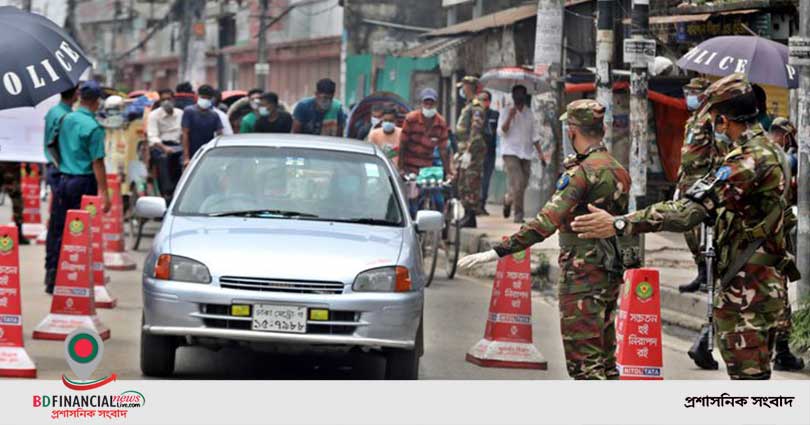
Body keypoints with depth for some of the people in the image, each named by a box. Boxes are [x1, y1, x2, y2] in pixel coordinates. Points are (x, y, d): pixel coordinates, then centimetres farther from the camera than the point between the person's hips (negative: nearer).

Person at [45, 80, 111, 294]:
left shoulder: (66, 120, 6)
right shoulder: (93, 127, -12)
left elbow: (56, 148, 14)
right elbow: (97, 162, -14)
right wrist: (104, 191, -12)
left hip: (63, 180, 5)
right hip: (84, 182, -5)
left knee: (56, 230, 8)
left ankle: (52, 278, 9)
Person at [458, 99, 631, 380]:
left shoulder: (583, 172, -16)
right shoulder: (617, 170, 11)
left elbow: (547, 222, -26)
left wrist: (498, 252, -28)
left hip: (583, 276, -9)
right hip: (611, 273, 9)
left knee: (583, 359, -7)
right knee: (604, 359, 16)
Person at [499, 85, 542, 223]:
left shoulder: (529, 113, 14)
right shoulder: (507, 112, 0)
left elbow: (533, 135, 19)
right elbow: (501, 131, -8)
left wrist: (539, 151, 12)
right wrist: (510, 117, -19)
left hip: (526, 153, 5)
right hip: (511, 152, -5)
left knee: (523, 184, 5)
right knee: (517, 183, -16)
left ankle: (508, 199, 35)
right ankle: (518, 215, -11)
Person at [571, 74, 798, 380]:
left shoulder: (748, 159, -21)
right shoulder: (769, 151, 12)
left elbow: (689, 211, -30)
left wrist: (619, 224, -32)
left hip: (745, 291, -10)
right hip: (767, 284, 10)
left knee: (747, 377, -6)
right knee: (755, 377, 17)